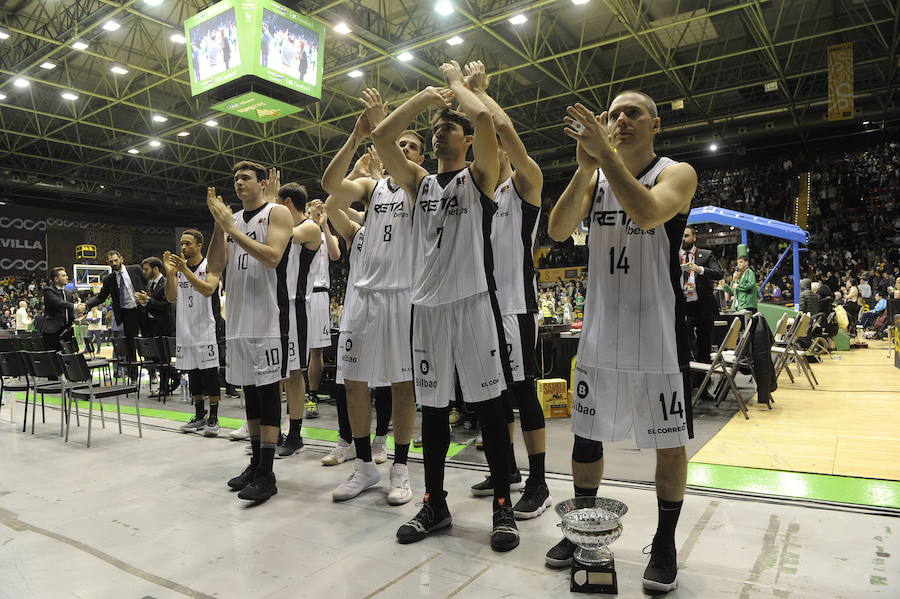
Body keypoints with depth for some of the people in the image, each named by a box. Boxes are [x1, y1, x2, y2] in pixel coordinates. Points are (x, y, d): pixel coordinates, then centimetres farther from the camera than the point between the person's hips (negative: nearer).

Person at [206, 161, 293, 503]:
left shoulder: (277, 213, -1)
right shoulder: (232, 219, 17)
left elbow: (272, 257, -17)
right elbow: (214, 267, 8)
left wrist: (231, 226, -13)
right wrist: (219, 223, -2)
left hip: (267, 317, -7)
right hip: (237, 317, 7)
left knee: (267, 389, -5)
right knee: (249, 389, 11)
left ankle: (267, 474, -1)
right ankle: (255, 463, 22)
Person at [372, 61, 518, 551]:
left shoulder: (479, 176, 5)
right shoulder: (419, 182, 17)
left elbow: (484, 117, -11)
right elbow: (381, 137, 6)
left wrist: (457, 80, 7)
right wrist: (426, 95, 10)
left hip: (474, 301, -4)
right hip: (427, 304, 5)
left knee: (488, 404, 0)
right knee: (432, 407, 9)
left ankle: (503, 504, 12)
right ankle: (434, 503, 22)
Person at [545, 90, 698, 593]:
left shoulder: (677, 173, -4)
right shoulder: (594, 176, 8)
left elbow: (648, 213, -27)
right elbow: (558, 231, -8)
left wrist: (606, 152, -26)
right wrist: (586, 167, -19)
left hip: (659, 330, -4)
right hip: (601, 329, 4)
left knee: (670, 441, 6)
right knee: (586, 434, 12)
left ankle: (666, 544, 27)